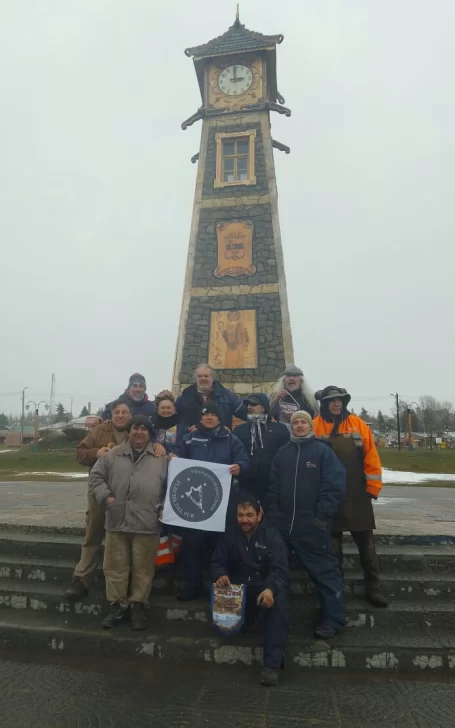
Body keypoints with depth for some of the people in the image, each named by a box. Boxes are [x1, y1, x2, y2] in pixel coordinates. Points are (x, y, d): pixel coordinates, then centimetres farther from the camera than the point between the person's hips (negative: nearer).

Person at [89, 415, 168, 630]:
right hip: (117, 522, 2)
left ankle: (138, 605, 25)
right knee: (115, 566, 11)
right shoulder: (113, 455, 7)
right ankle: (117, 605, 27)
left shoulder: (162, 458, 4)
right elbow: (96, 476, 8)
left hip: (147, 524, -1)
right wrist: (106, 496, -5)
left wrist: (165, 507, -4)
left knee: (143, 568, 8)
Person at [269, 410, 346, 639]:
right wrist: (273, 514, 2)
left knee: (324, 572, 4)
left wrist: (322, 516, -13)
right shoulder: (282, 453, 9)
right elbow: (273, 486, 10)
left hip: (313, 525, -5)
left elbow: (335, 486, -10)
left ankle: (332, 619, 18)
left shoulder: (323, 451, -4)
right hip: (283, 524, 5)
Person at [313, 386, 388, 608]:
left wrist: (373, 487, -3)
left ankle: (373, 588, 23)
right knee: (333, 545, 10)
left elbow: (371, 456, 0)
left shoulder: (358, 424, 1)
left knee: (366, 543, 10)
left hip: (357, 495, 2)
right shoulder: (315, 426, -4)